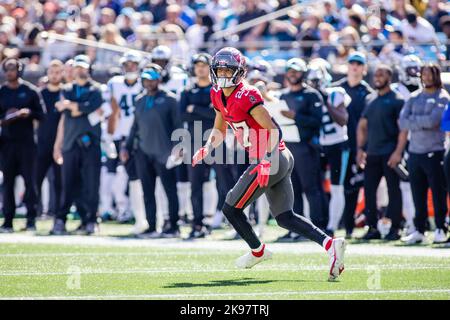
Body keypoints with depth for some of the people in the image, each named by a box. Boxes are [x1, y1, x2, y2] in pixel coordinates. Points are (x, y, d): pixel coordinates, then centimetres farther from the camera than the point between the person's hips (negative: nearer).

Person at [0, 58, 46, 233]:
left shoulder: (30, 91, 3)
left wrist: (29, 113, -16)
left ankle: (31, 220, -3)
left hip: (27, 141, -2)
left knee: (30, 180, -5)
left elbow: (42, 114, 3)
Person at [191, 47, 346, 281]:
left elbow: (272, 129, -22)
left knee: (231, 209, 5)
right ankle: (330, 244, -4)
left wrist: (266, 162, -27)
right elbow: (219, 130, 25)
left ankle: (258, 251, 24)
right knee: (285, 218, 9)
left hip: (270, 162, -9)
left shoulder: (246, 96, -19)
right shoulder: (218, 96, 10)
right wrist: (207, 149, 9)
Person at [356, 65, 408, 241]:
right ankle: (373, 228, 11)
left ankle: (394, 229, 2)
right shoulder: (370, 99, 14)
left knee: (393, 191, -2)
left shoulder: (397, 100, -5)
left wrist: (398, 152, -18)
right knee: (369, 190, 5)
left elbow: (403, 129, -10)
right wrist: (360, 149, 10)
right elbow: (362, 126, 19)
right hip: (372, 153, 6)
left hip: (390, 153, -6)